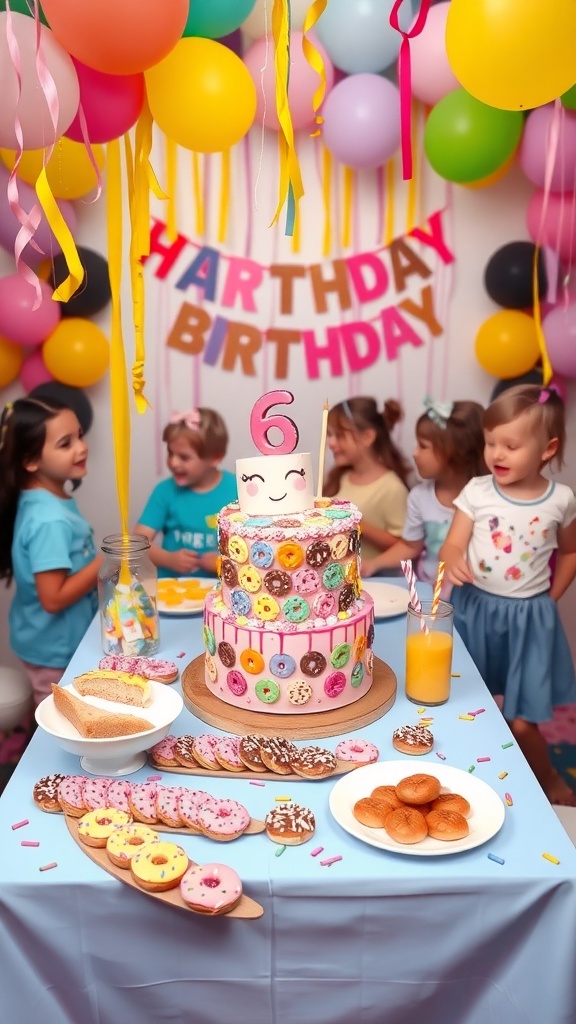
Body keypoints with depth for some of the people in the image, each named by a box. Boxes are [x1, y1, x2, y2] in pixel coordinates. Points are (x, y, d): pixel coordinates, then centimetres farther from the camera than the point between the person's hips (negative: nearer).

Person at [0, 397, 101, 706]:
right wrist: (106, 561, -25)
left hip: (62, 642, 8)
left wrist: (100, 566, 1)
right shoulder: (50, 520, -29)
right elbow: (53, 598, -29)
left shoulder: (52, 499, -1)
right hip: (56, 649, -8)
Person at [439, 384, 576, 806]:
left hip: (528, 618, -1)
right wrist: (452, 563, -28)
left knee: (521, 722, 3)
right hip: (474, 610, 1)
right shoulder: (477, 492, -6)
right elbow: (452, 546, -6)